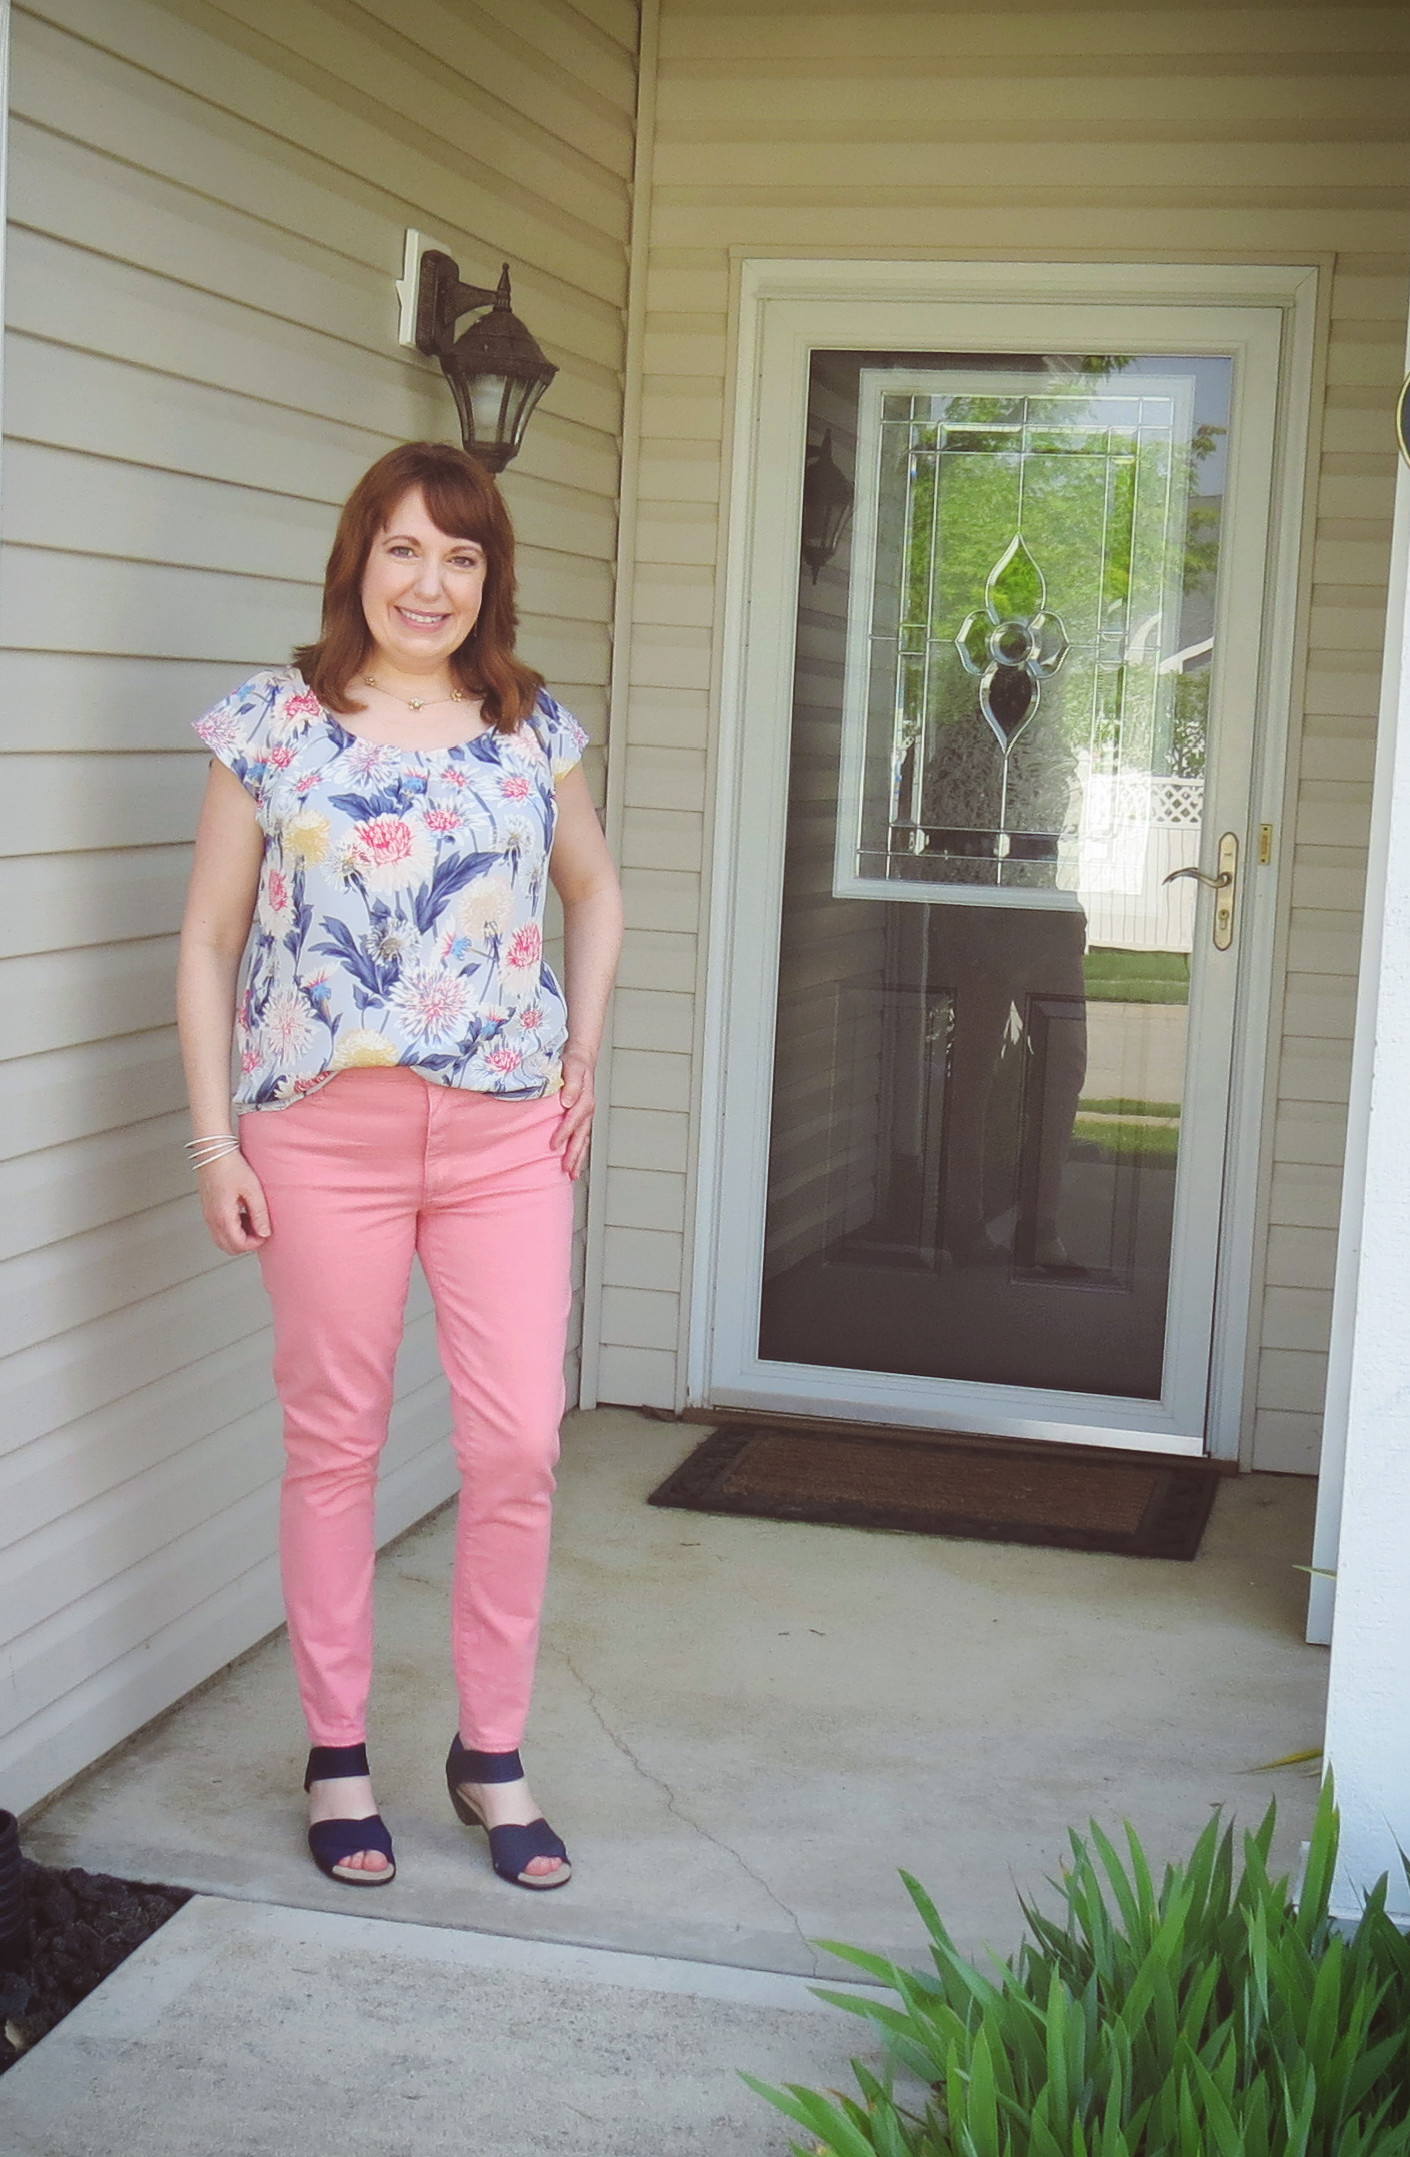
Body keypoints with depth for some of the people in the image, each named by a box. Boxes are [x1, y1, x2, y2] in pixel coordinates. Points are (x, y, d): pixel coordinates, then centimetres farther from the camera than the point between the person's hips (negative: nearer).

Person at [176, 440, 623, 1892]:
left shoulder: (535, 729, 6)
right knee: (334, 1445, 8)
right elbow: (209, 940, 2)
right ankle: (337, 1756, 23)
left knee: (518, 1445, 0)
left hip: (507, 1135, 2)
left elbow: (593, 890, 23)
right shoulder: (272, 726, -1)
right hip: (324, 1134, -2)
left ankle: (492, 1754, 19)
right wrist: (214, 1136, -4)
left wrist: (582, 1053, 11)